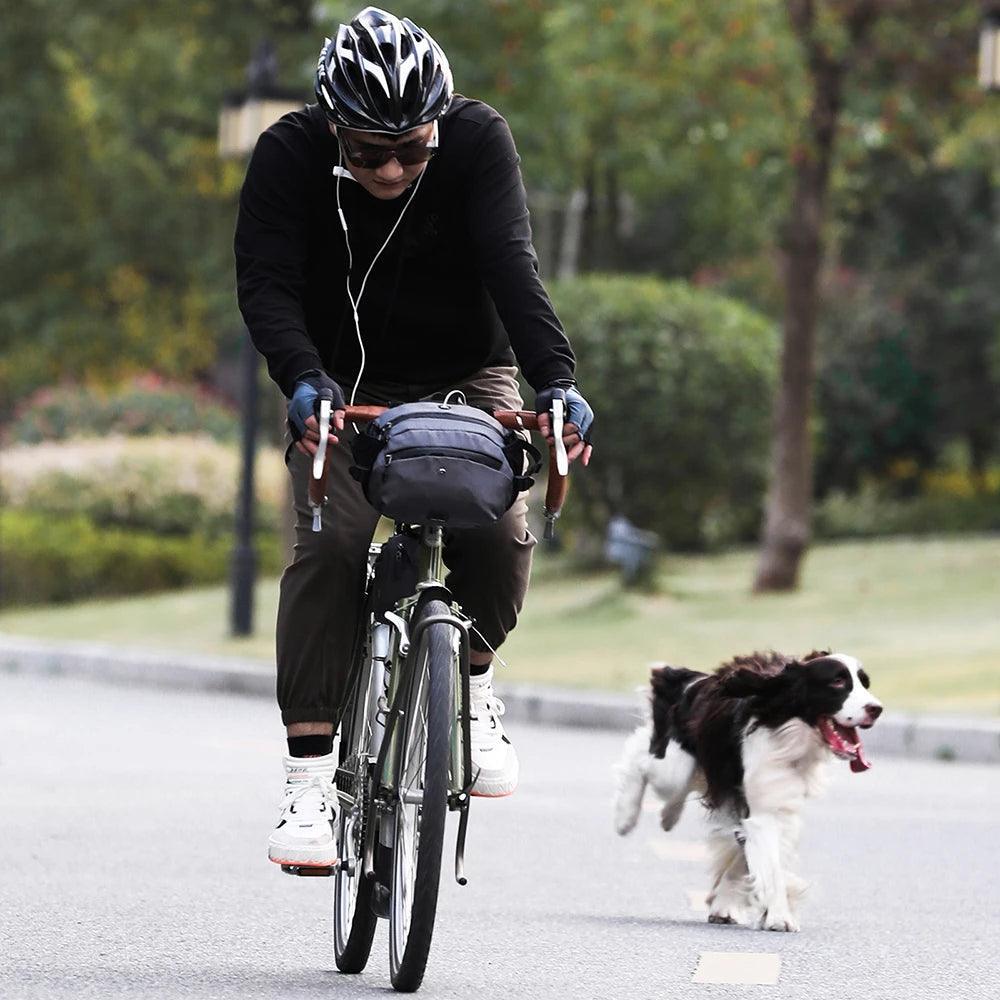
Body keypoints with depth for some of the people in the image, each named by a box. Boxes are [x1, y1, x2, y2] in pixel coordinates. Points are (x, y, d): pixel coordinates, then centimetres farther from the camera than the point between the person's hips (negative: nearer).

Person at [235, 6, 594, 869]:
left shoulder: (479, 141, -20)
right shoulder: (289, 157, -19)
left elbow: (512, 264, -31)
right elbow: (266, 283, -26)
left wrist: (557, 380, -45)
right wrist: (303, 381, -45)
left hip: (466, 376, 0)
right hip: (346, 383, 0)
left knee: (498, 532, -25)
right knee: (331, 543, -23)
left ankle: (473, 675, 6)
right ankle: (308, 774, -18)